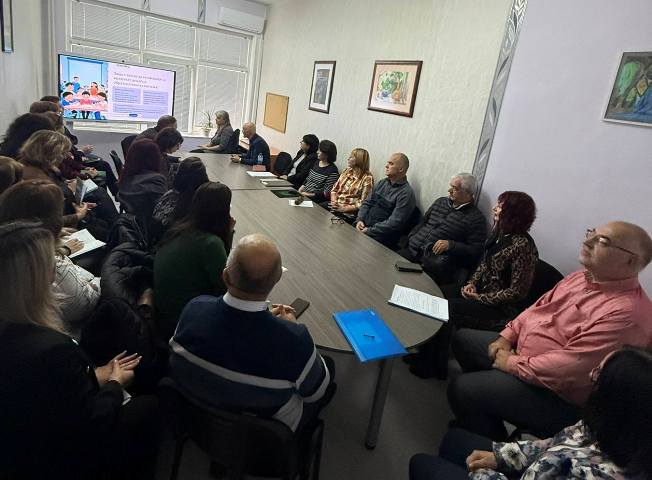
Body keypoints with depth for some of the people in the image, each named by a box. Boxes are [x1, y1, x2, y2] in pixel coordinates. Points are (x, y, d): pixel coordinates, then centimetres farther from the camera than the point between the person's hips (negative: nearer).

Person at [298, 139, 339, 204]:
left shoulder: (332, 171, -12)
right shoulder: (316, 163, 13)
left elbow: (326, 193, -15)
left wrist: (310, 195, -18)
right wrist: (301, 188, 2)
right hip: (304, 195, 7)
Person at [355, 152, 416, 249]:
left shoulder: (406, 193, -12)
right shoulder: (382, 183, 12)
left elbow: (394, 223, -18)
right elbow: (367, 203, 15)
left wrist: (369, 231, -17)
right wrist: (359, 219, -4)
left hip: (379, 237, -7)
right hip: (364, 227, 7)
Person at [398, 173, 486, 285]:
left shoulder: (476, 218, 0)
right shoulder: (440, 202, 20)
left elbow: (476, 250, -6)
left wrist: (450, 245, -17)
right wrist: (409, 239, 13)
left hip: (436, 260, -5)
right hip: (412, 250, 5)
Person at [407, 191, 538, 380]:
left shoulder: (522, 245, -24)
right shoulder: (499, 233, 1)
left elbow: (516, 292, -22)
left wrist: (480, 298, -18)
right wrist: (472, 283, -2)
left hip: (501, 307, -8)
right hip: (481, 290, 8)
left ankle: (432, 366, 6)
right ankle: (425, 354, 8)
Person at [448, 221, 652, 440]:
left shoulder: (627, 313, -27)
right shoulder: (582, 277, 3)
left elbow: (572, 367, -31)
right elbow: (540, 306, 13)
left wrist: (513, 364, -21)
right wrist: (507, 336, 1)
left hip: (559, 396, -9)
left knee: (462, 388, -19)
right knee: (463, 339, 15)